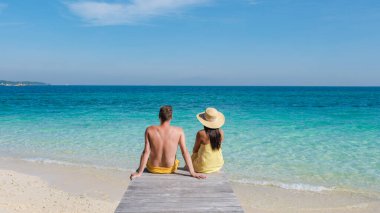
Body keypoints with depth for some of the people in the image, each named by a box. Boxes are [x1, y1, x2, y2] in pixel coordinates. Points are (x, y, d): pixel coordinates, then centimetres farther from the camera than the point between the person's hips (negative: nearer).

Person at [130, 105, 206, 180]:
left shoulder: (150, 130, -18)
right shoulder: (179, 131, -17)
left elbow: (146, 152, -19)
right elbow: (185, 152, -18)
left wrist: (139, 172, -13)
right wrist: (192, 172, -14)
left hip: (153, 168, 0)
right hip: (170, 169, 1)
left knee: (143, 153, 34)